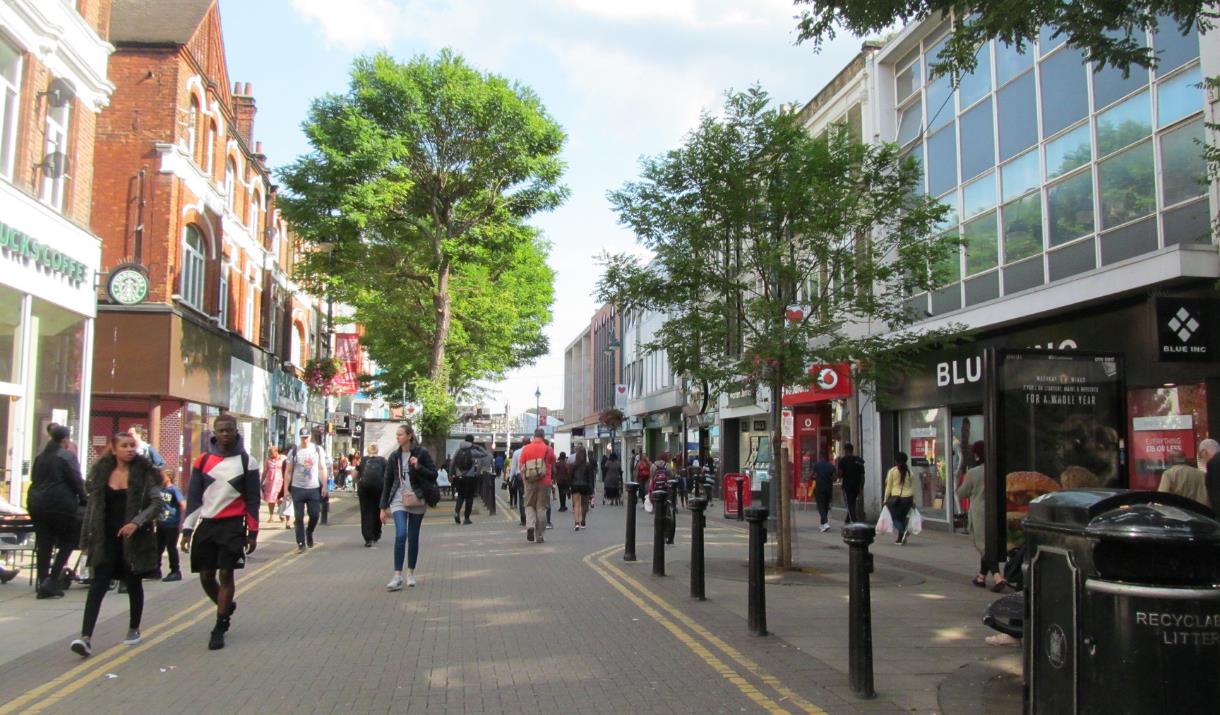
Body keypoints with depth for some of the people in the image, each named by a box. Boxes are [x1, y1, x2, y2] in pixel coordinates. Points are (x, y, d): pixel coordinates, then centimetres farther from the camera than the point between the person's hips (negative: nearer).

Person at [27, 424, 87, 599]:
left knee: (43, 544, 8)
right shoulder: (67, 456, -8)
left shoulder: (40, 456, 12)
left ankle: (43, 584, 8)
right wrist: (83, 500, 3)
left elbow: (35, 480, 18)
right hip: (60, 504, -7)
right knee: (67, 542, 4)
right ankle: (52, 580, -5)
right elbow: (77, 481, -9)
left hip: (37, 504, 7)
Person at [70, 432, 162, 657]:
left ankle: (134, 629, 27)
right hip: (106, 539, 2)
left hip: (134, 539, -1)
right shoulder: (101, 473, 6)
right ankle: (86, 637, -13)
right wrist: (87, 538, 6)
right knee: (98, 585, -8)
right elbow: (92, 506, 9)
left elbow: (156, 504, -8)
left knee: (133, 584, 10)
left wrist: (136, 522, -23)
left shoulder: (144, 473, -3)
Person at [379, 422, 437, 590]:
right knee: (401, 534, -16)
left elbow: (433, 475, -3)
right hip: (398, 500, 1)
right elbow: (388, 482, 8)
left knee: (413, 537, 7)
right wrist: (383, 507, 7)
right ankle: (397, 577, -15)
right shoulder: (394, 456, 5)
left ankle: (410, 573, 22)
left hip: (417, 500, -1)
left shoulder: (422, 453, -3)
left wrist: (418, 467, -20)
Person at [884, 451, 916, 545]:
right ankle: (900, 538, 16)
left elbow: (888, 487, -1)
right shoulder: (910, 471, 4)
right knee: (902, 517, 17)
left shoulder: (892, 471, -4)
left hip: (895, 498, -3)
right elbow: (913, 487, 8)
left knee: (895, 517, 7)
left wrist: (885, 499, 6)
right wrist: (913, 500, 15)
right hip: (908, 498, 3)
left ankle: (903, 531, -21)